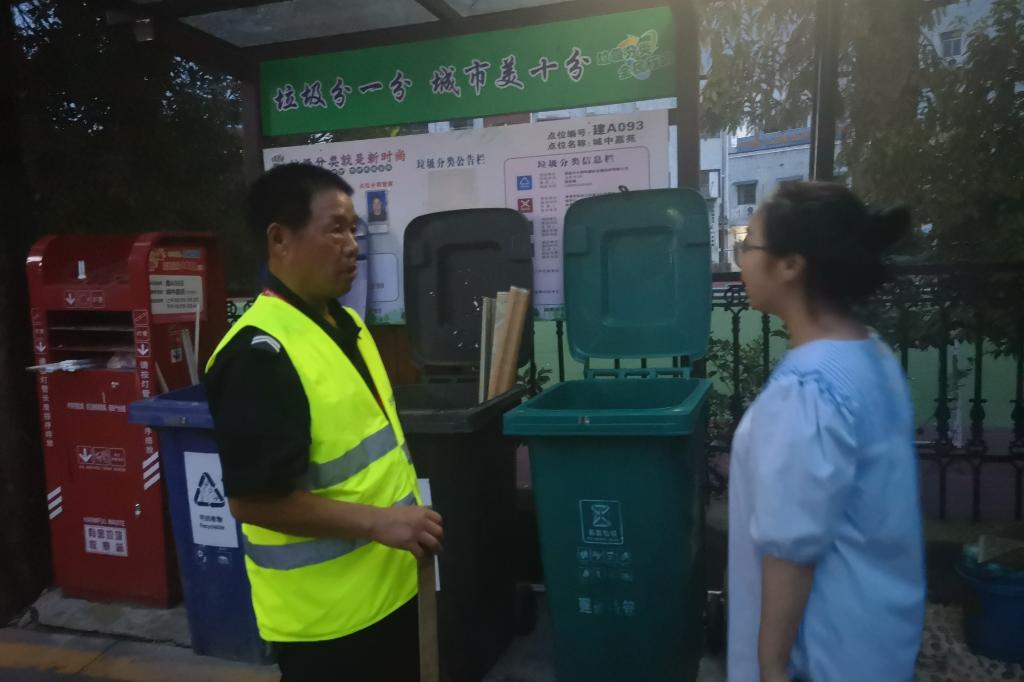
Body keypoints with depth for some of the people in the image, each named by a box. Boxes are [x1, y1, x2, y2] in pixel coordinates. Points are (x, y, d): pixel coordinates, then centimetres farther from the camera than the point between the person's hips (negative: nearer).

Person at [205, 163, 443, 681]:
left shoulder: (345, 323, 6)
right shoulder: (261, 353, -23)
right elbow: (252, 497, -24)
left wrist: (407, 522, 12)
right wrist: (378, 522, -23)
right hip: (327, 613, -8)